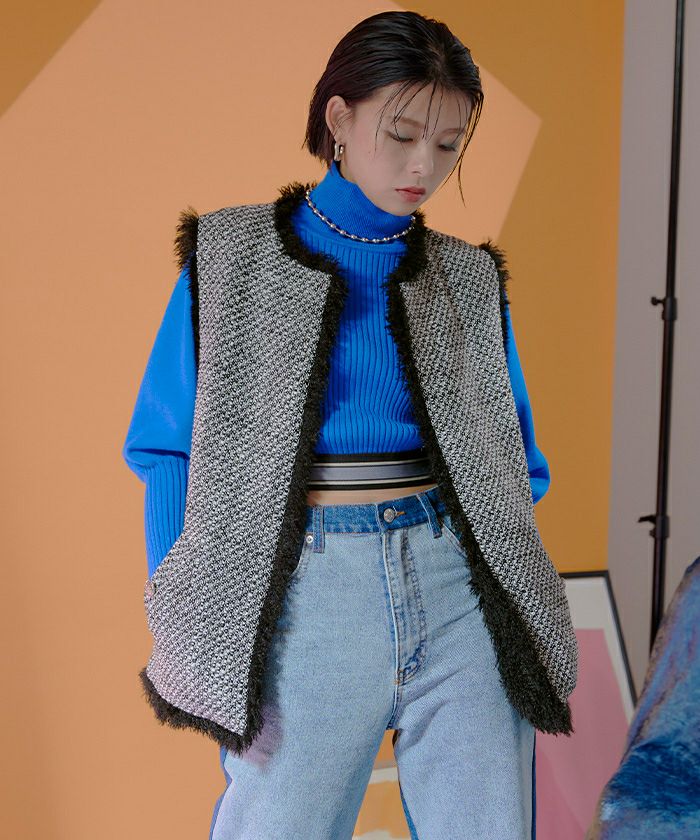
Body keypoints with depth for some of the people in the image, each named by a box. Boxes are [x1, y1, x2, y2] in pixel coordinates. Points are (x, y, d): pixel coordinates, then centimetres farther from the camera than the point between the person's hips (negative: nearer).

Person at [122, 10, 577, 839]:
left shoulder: (470, 280, 8)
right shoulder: (230, 259, 1)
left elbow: (509, 460, 14)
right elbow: (170, 448, 1)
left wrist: (523, 608, 7)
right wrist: (186, 633, -3)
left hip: (459, 586, 3)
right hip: (311, 592, -2)